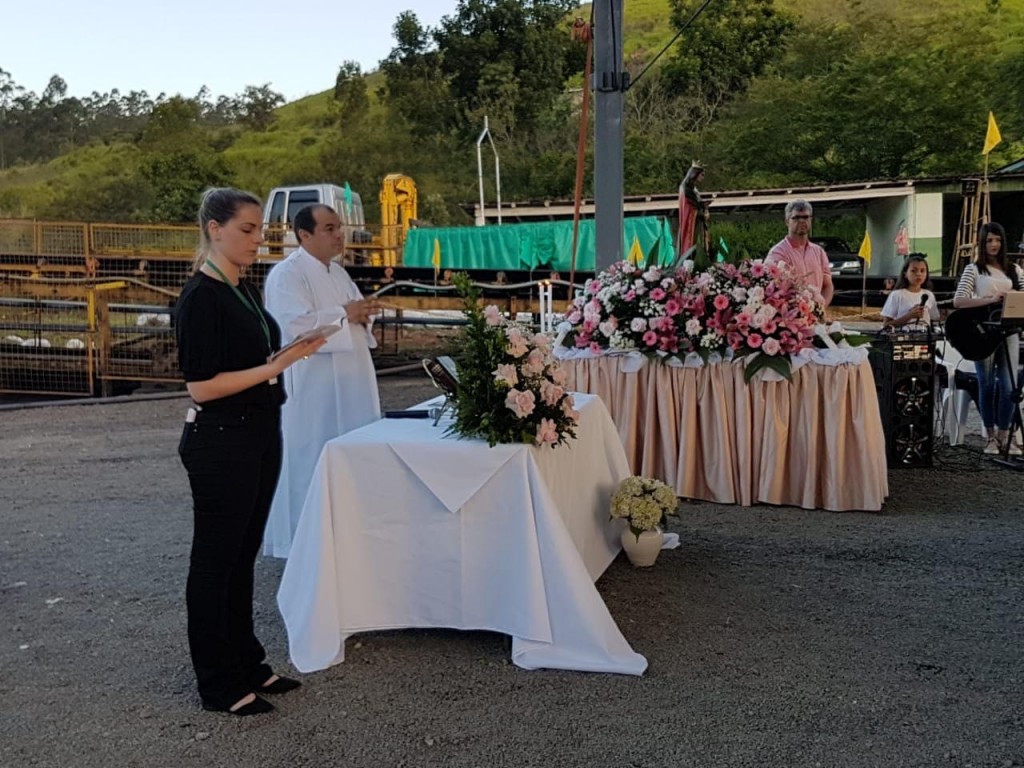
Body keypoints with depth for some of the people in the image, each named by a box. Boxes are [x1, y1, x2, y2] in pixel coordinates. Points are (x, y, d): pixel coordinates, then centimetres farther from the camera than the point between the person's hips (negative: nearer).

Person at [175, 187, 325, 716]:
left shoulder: (244, 290, 11)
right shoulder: (200, 297, -15)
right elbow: (201, 385, -19)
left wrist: (290, 352, 3)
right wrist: (274, 367, -21)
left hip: (258, 435, 9)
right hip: (221, 442, -9)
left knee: (243, 554, 17)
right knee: (215, 559, 4)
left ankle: (246, 663, 30)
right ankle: (218, 683, 17)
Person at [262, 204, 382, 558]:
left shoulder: (337, 272, 15)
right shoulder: (287, 274, -12)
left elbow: (353, 320, 21)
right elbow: (297, 325, -24)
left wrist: (363, 313, -1)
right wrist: (344, 314, -19)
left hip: (347, 383, 9)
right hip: (310, 387, -9)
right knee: (311, 463, -2)